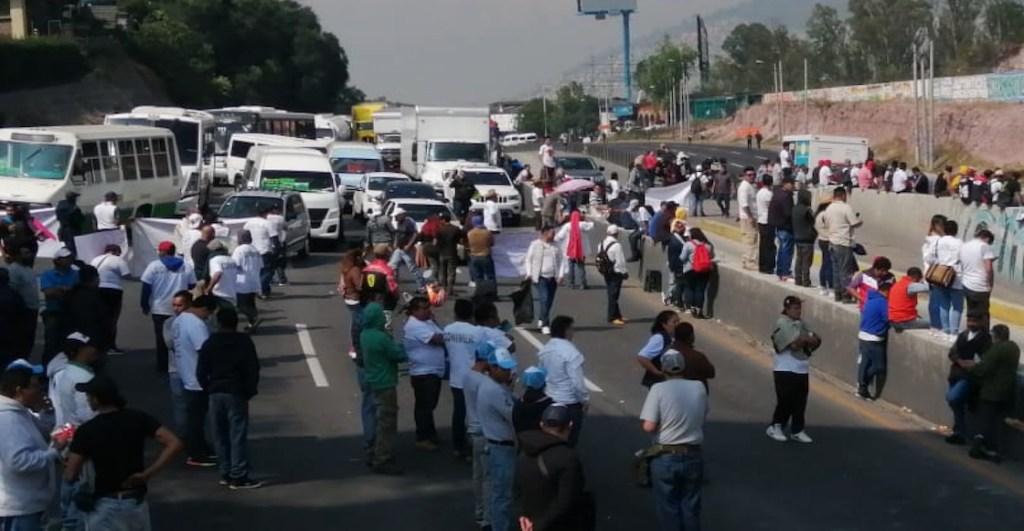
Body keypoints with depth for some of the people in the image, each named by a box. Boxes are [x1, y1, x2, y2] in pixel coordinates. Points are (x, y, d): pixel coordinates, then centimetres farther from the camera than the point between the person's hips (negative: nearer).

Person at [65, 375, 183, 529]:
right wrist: (147, 474, -9)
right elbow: (174, 444, -13)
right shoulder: (138, 419, -4)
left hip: (104, 506, -3)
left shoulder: (87, 430, -13)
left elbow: (70, 475, -14)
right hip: (136, 503, 3)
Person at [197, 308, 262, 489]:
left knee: (220, 435, 11)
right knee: (238, 435, -4)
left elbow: (201, 372, 2)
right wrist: (250, 391, 3)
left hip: (215, 394, 3)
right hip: (236, 394, -3)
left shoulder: (209, 343, 4)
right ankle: (238, 477, -7)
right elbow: (253, 369, -7)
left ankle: (225, 473, 15)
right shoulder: (244, 342, -4)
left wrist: (209, 389, 10)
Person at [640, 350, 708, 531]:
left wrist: (663, 425, 2)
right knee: (690, 506, 17)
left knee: (668, 507, 11)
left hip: (665, 458, -3)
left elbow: (648, 427, -18)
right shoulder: (699, 388, -2)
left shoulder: (659, 389, -14)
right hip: (693, 457, 3)